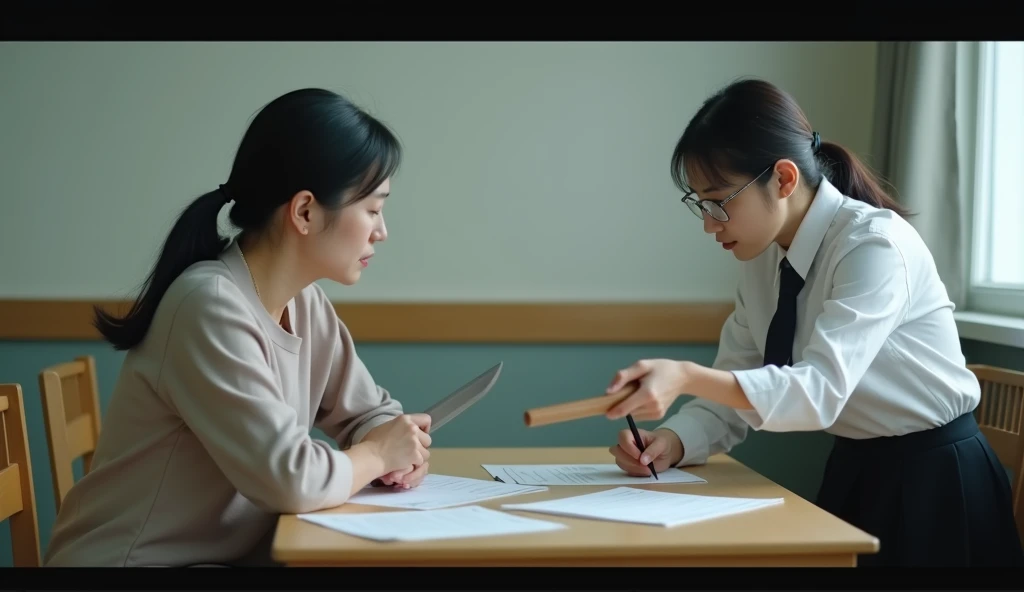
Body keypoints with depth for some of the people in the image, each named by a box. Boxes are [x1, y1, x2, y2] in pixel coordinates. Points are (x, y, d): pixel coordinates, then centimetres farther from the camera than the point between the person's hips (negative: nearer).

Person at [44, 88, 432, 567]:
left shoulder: (306, 304, 1)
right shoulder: (211, 307, -24)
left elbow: (371, 413, 12)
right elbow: (292, 480, -27)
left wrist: (399, 449, -9)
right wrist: (377, 455, -9)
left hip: (236, 554, 8)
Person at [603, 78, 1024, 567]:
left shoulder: (876, 244, -23)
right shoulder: (761, 258, 0)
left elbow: (822, 389, -34)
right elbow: (734, 391, -1)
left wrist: (686, 377, -46)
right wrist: (672, 441, -21)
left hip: (935, 477, -6)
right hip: (852, 471, 7)